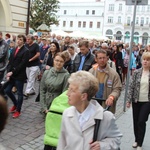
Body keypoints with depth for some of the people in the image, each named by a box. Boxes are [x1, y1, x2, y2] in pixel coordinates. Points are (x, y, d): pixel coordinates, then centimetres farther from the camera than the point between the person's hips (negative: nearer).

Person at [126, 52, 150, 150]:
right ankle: (137, 140, 32)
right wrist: (129, 100, -4)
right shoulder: (137, 72, -2)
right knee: (136, 121, 12)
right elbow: (131, 86, 0)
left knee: (141, 121, -5)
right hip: (136, 100, 2)